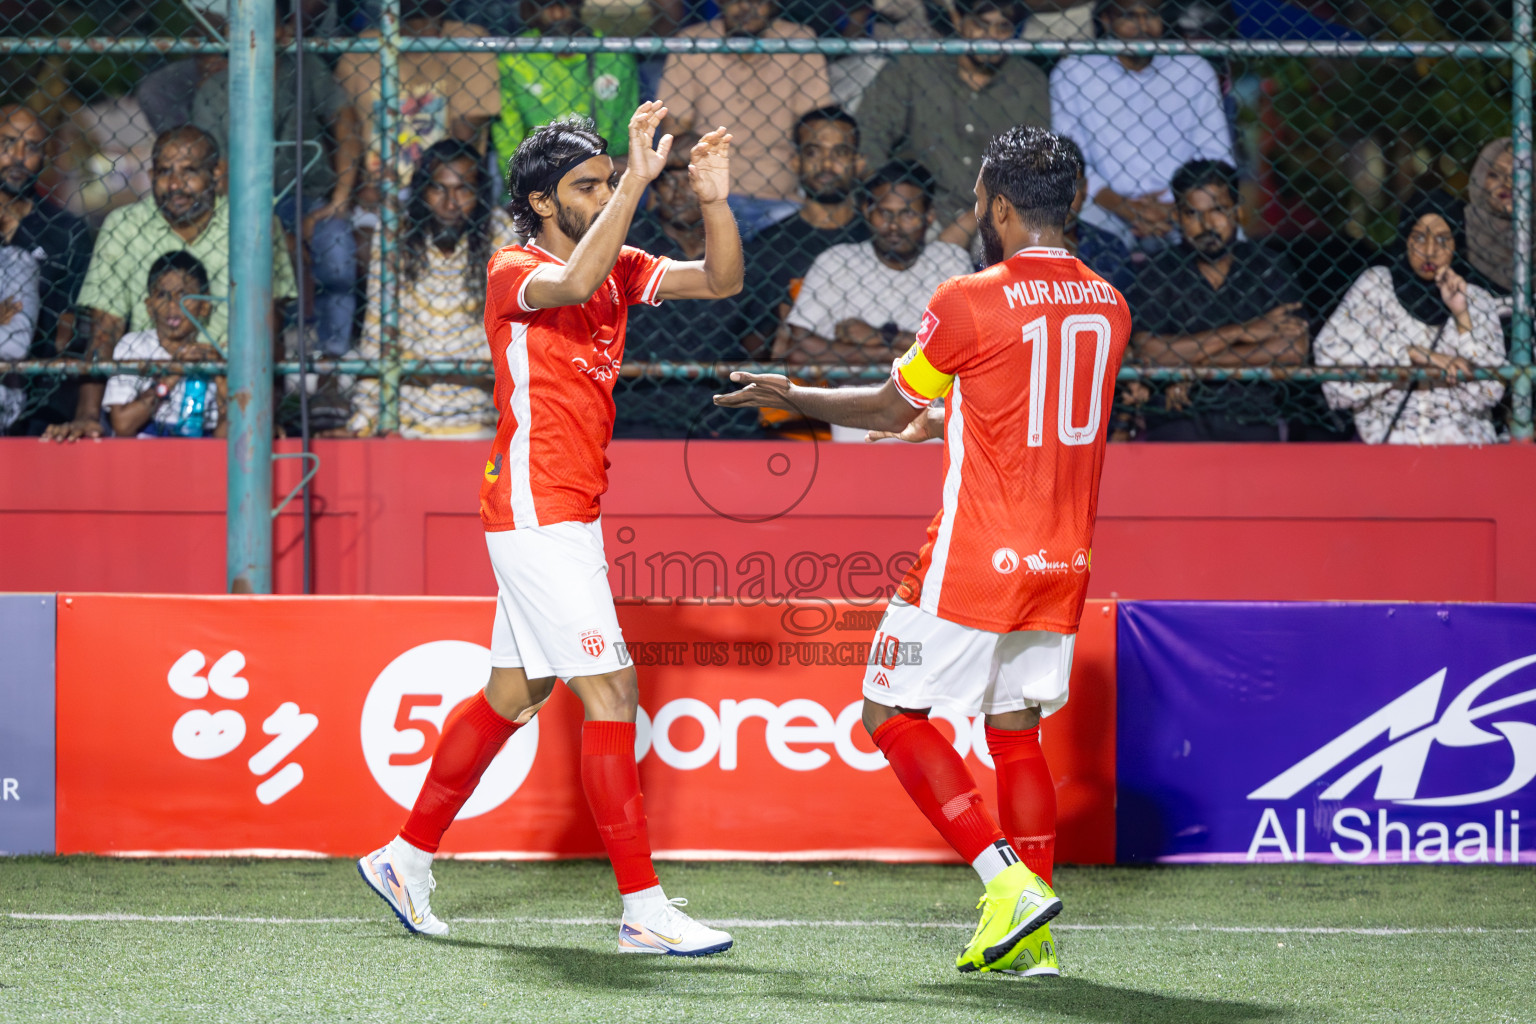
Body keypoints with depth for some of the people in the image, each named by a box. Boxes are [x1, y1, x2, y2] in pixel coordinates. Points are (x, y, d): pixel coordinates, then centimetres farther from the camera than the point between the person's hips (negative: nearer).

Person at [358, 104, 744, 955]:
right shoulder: (515, 273, -11)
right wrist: (638, 181, -37)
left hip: (569, 516, 9)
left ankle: (407, 857, 27)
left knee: (513, 693, 15)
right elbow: (571, 284, -35)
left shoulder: (619, 269, 12)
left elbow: (721, 279, 3)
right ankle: (644, 909, -12)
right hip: (537, 510, -9)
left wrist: (713, 201, -15)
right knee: (610, 692, -11)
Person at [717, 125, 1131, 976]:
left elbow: (889, 408, 1)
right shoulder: (1108, 307, 7)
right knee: (1016, 731, 15)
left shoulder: (970, 302, -12)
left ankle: (1008, 878, -9)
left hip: (974, 562, -6)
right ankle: (1027, 937, 8)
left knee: (893, 715, 5)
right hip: (1063, 563, 6)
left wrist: (791, 397, 17)